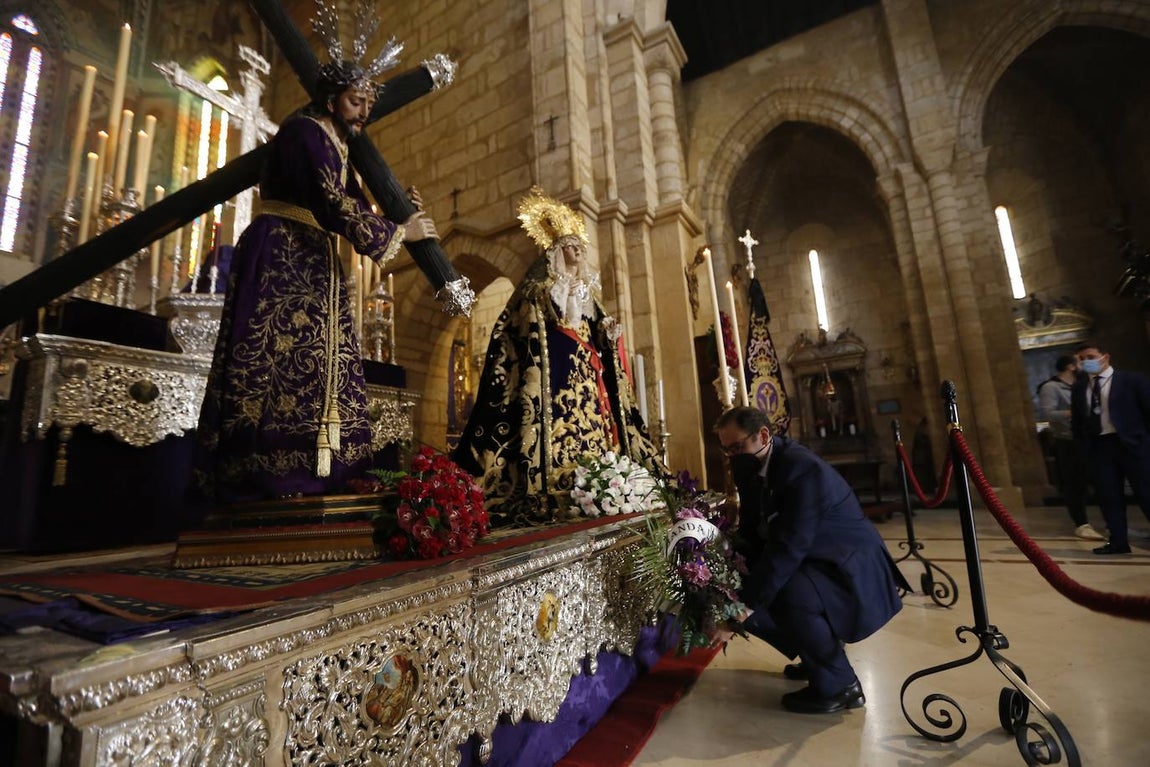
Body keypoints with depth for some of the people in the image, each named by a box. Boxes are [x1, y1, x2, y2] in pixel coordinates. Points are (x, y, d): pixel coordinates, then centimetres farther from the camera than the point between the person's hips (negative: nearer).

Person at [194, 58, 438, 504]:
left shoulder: (337, 148, 22)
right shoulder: (305, 132, -6)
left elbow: (349, 208, 18)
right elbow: (331, 206, -19)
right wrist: (399, 232, -12)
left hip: (313, 264, 9)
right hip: (279, 258, -9)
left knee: (318, 363, 2)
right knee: (281, 357, -14)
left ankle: (303, 475, 4)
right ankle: (269, 476, -11)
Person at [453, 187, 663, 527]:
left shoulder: (588, 292, 23)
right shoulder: (538, 291, 4)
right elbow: (530, 338, -3)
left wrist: (609, 335, 2)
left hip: (588, 379, 6)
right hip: (558, 380, -6)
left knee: (593, 429, -1)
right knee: (562, 429, -16)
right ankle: (558, 498, -14)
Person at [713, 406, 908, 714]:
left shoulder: (803, 468, -28)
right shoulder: (752, 468, -2)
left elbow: (790, 547, -34)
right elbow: (751, 532, 1)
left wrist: (747, 603, -33)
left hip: (851, 567, -9)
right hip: (810, 562, 9)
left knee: (788, 596, -35)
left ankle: (839, 685, -7)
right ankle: (819, 652, 22)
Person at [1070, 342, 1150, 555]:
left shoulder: (1132, 380, -1)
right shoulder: (1079, 388, 11)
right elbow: (1077, 420, 15)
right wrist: (1084, 446, 9)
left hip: (1132, 443, -4)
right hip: (1099, 446, 4)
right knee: (1108, 495, 6)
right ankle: (1118, 541, 14)